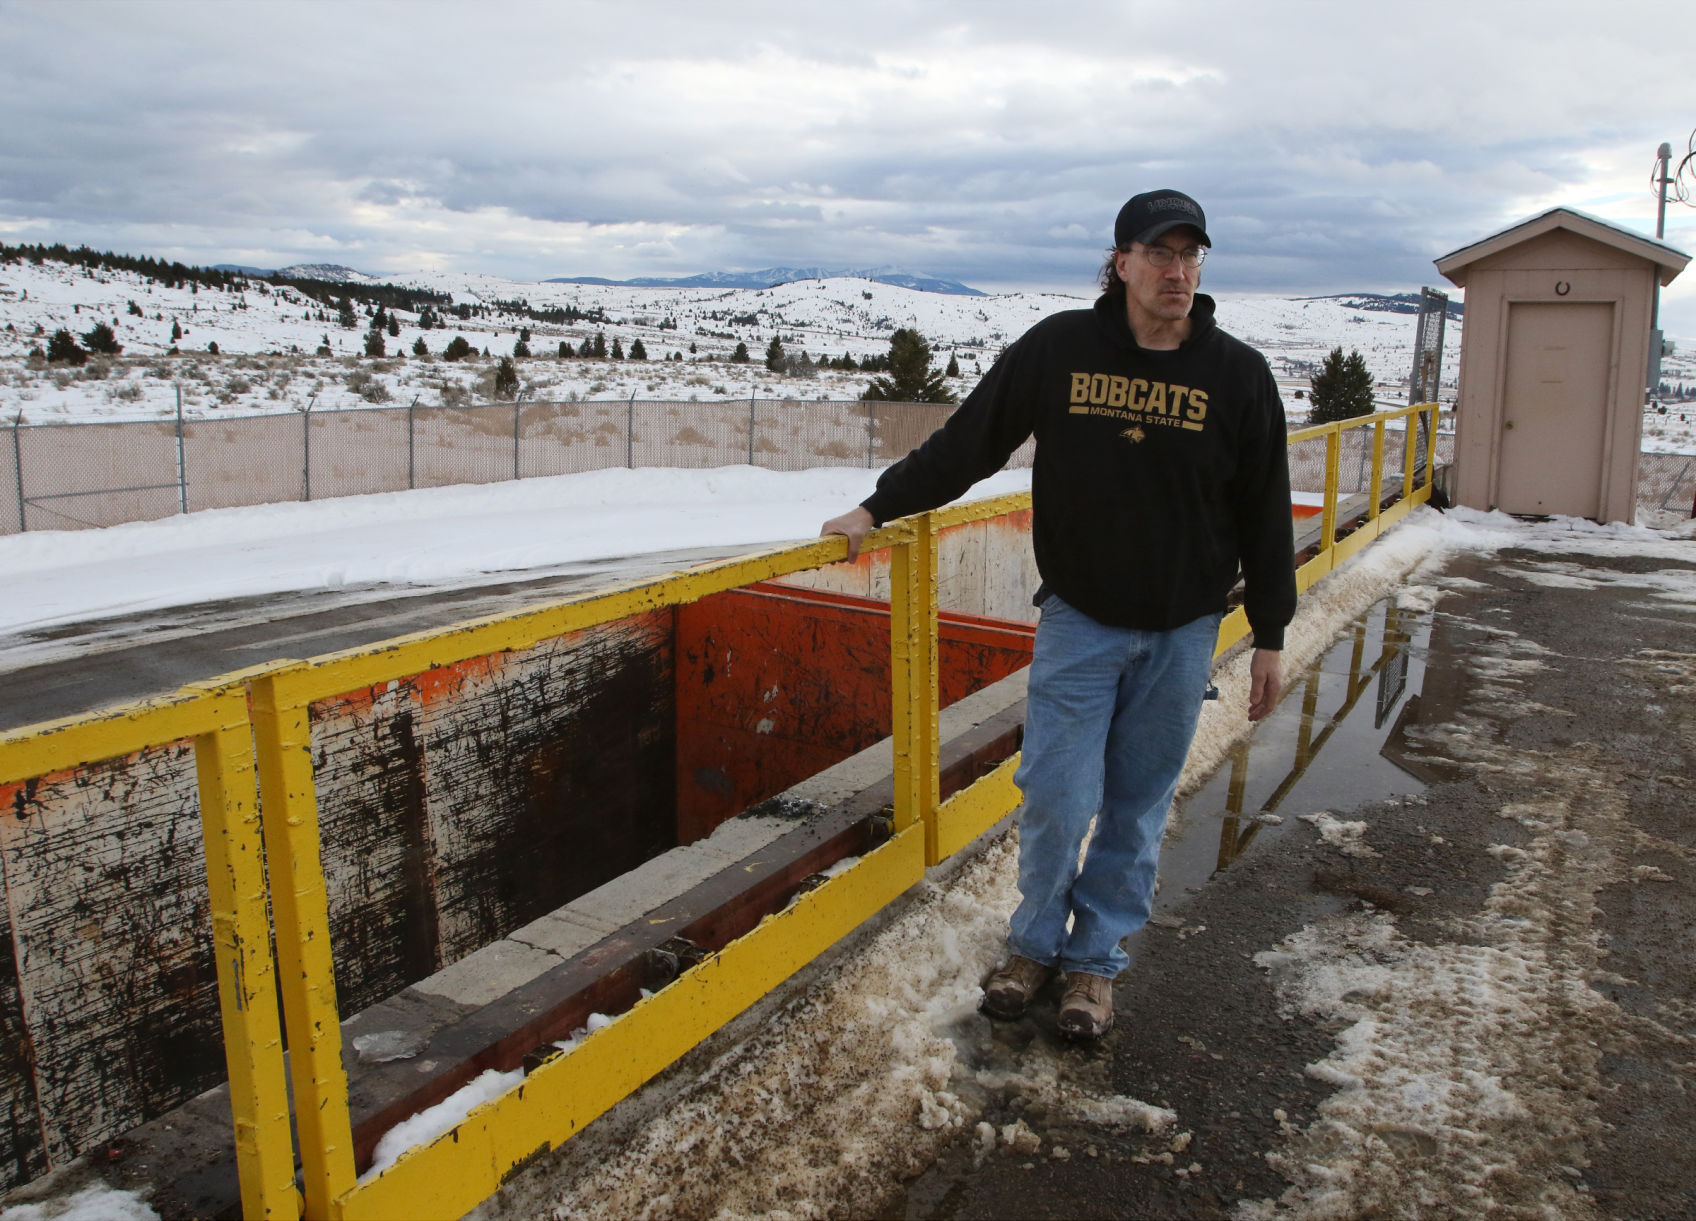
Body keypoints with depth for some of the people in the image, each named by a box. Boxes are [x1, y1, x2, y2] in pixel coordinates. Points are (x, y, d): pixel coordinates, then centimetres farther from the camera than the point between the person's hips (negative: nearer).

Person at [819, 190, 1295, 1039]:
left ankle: (1095, 956, 28)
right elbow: (967, 442, 1)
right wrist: (879, 508, 0)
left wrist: (1269, 636, 3)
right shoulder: (1059, 348, -6)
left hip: (1181, 633, 1)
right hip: (1077, 622, -1)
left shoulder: (1238, 374, -4)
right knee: (1057, 796, -1)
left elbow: (1265, 515, 2)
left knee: (1138, 807, 9)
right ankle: (1036, 943, 24)